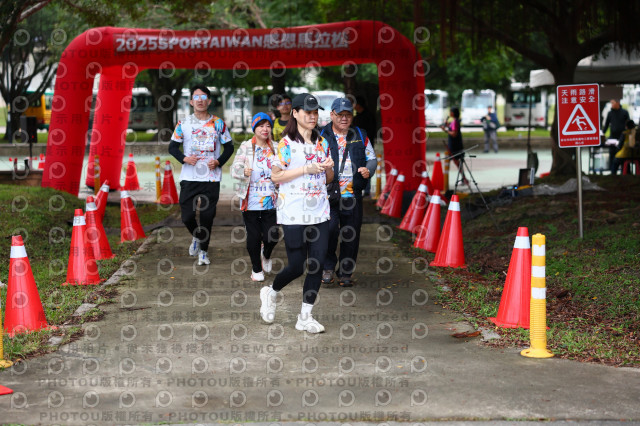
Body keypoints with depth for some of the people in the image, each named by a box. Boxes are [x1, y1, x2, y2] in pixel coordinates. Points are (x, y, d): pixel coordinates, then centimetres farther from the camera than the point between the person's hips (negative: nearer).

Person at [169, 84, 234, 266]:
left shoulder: (218, 124, 4)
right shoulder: (183, 124, 4)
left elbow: (229, 147, 10)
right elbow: (172, 146, 8)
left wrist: (218, 162, -7)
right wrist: (184, 158, -11)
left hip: (211, 178, 0)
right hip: (189, 177, 0)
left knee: (207, 216, 0)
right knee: (187, 216, -2)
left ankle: (203, 250, 18)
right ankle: (197, 237, 29)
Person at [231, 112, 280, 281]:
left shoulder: (275, 148, 10)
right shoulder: (246, 147, 2)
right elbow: (235, 168, -7)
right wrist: (244, 171, -28)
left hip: (270, 202, 2)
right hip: (250, 201, -2)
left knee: (271, 236, -6)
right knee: (253, 236, 2)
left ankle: (266, 255, 29)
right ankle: (256, 269, 21)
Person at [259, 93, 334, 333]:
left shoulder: (321, 142, 13)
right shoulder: (287, 143, -5)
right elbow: (275, 176, -10)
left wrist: (328, 168, -3)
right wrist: (307, 169, -16)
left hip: (319, 213, 5)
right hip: (294, 213, -5)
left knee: (317, 264, 0)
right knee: (297, 266, -3)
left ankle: (305, 316, 10)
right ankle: (271, 293, 27)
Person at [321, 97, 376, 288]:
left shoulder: (360, 135, 11)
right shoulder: (321, 136, 2)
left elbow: (372, 158, 17)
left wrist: (368, 170, -5)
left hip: (353, 195, 3)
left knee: (351, 235, 5)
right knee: (330, 229, -17)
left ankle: (345, 274, 18)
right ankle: (328, 267, 5)